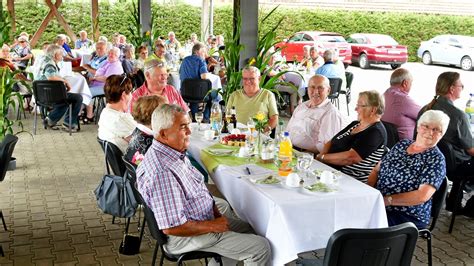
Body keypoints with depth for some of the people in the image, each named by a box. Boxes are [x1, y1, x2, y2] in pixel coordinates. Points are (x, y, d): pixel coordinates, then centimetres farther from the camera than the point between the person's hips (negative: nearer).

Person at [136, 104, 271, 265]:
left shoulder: (173, 151, -1)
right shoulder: (162, 172, -34)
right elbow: (172, 227, -33)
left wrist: (213, 205, 1)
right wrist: (212, 226, -20)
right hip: (185, 237, -10)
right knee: (261, 248, -8)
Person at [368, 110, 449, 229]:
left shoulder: (436, 159, -6)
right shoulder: (402, 144, 12)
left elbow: (422, 196, -17)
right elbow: (376, 170, 14)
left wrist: (387, 200, -18)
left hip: (408, 216, -5)